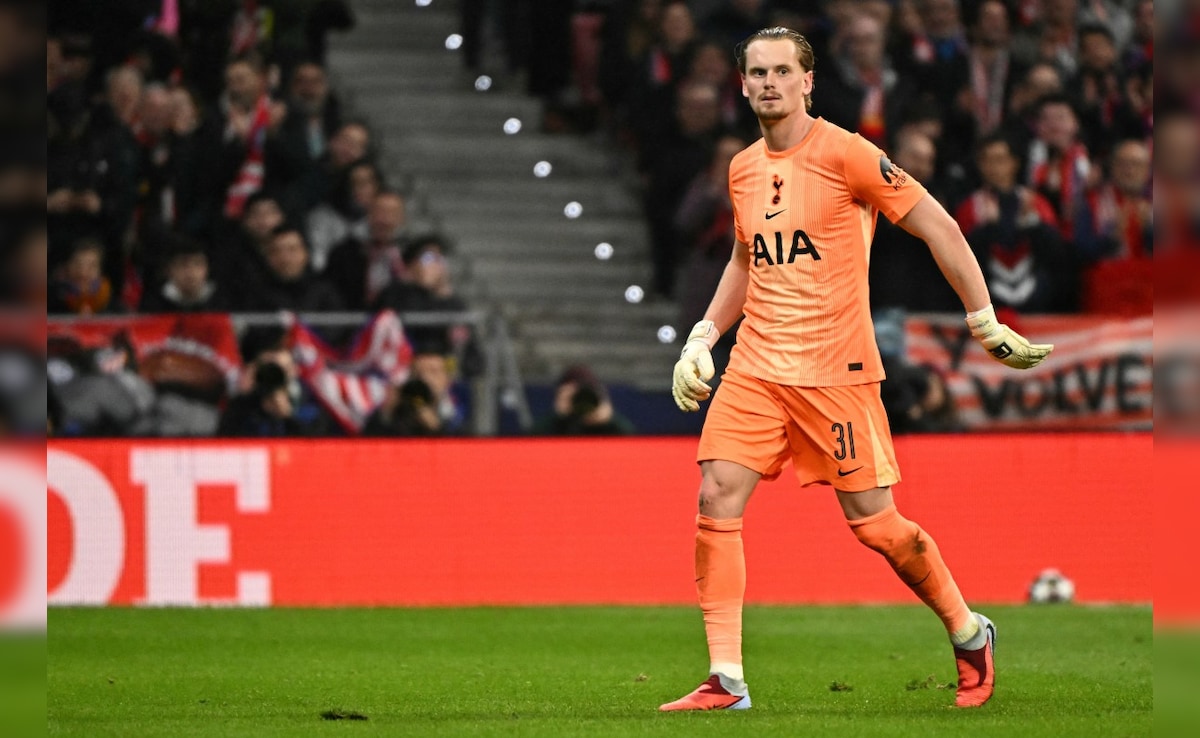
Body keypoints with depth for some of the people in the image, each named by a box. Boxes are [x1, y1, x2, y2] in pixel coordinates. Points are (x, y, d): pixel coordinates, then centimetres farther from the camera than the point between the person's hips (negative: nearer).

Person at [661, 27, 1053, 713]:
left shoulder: (843, 154, -10)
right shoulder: (744, 169, 9)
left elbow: (938, 227, -6)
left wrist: (985, 323, -8)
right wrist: (703, 337, 16)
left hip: (835, 370, -5)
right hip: (756, 365, 5)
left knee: (873, 521, -1)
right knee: (717, 500, -9)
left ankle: (970, 634, 23)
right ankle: (726, 681, -6)